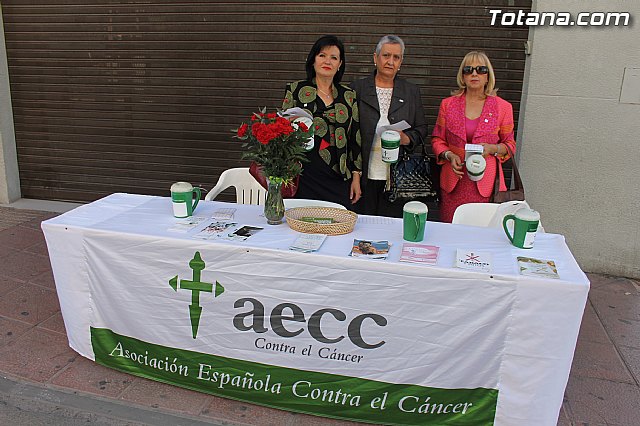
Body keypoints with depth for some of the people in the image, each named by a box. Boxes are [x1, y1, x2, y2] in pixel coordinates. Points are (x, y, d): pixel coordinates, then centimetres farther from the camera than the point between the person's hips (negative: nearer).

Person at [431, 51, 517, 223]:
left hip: (486, 182, -1)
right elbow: (437, 139, 12)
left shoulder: (503, 107, 4)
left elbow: (510, 145, 10)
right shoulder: (448, 104, 7)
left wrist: (492, 148, -11)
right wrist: (449, 155, -8)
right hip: (453, 182, 1)